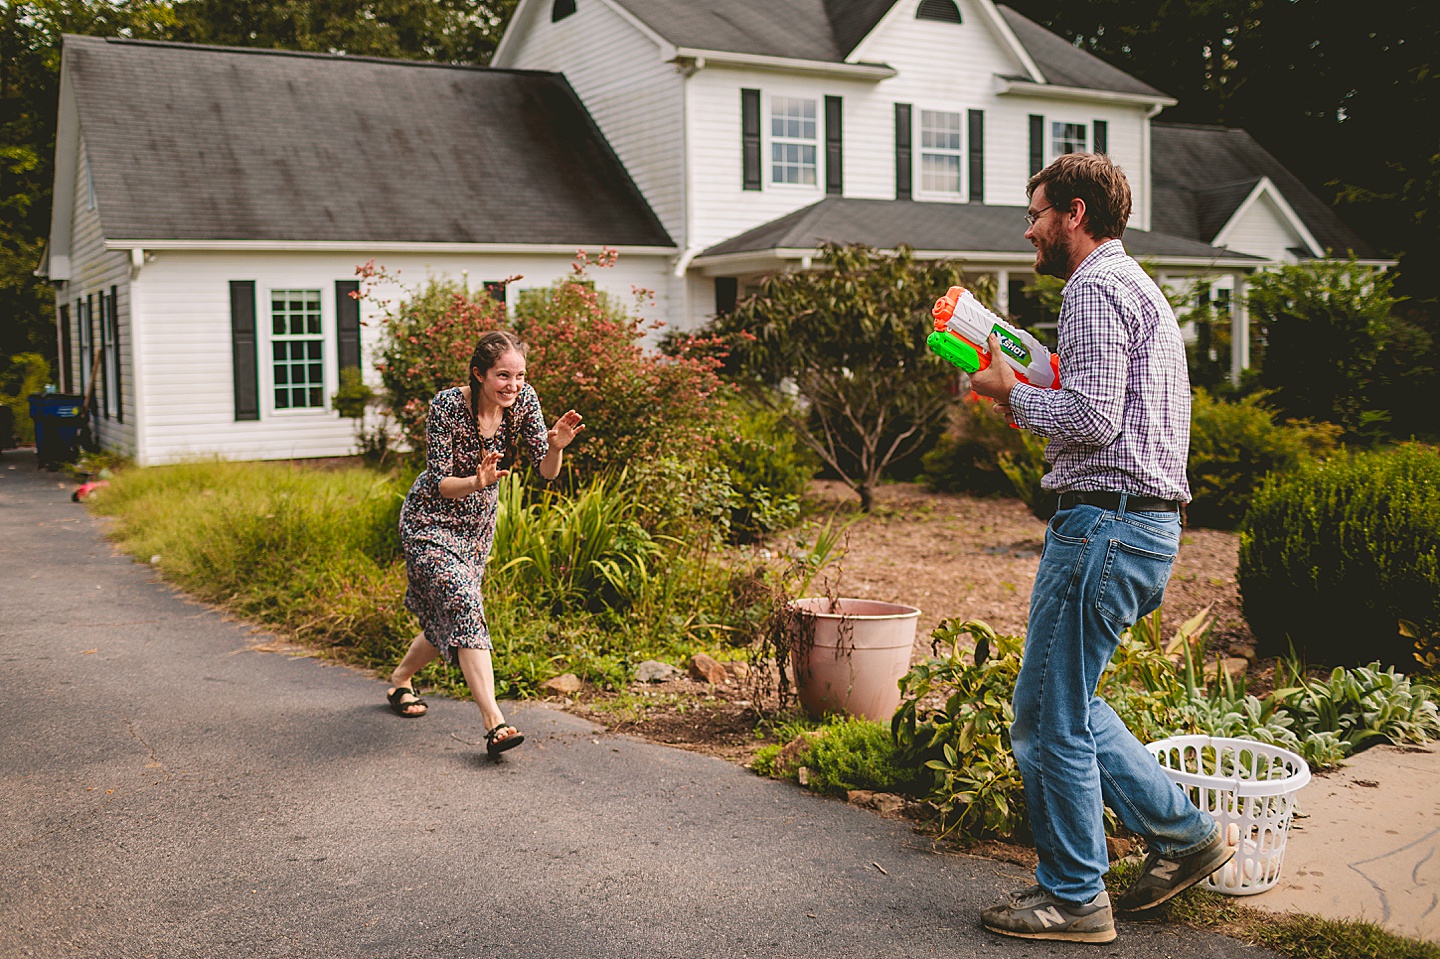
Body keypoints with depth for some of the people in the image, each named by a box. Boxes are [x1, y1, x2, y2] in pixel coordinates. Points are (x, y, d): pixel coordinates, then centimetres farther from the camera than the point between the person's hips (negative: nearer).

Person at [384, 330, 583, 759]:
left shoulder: (523, 400, -14)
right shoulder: (447, 406, -26)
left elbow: (547, 472, -13)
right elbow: (440, 485, -23)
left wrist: (555, 446, -35)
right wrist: (477, 482, -44)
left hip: (478, 524, 6)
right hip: (430, 520, -6)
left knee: (449, 620, 16)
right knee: (464, 607, -23)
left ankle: (401, 678, 44)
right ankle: (494, 722, -30)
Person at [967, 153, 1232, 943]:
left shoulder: (1095, 289, -11)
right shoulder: (1137, 287, 22)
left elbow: (1091, 419, -21)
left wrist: (1013, 393, -6)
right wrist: (1032, 402, 17)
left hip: (1104, 522, -11)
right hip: (1149, 521, 11)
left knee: (1052, 714, -1)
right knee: (1059, 700, 19)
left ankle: (1073, 897, 11)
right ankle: (1183, 835, 22)